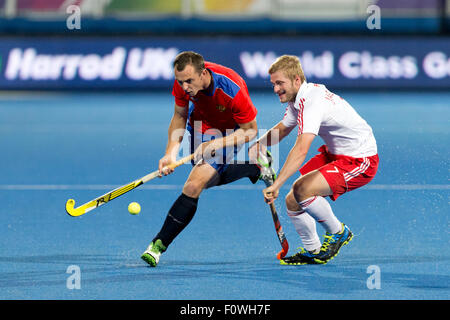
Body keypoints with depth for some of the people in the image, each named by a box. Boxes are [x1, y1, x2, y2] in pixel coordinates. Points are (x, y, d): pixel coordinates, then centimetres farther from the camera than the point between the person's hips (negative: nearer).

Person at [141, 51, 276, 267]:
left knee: (193, 186, -20)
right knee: (210, 180, 26)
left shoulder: (232, 90, -38)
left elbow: (250, 131, -23)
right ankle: (256, 164, 43)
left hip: (229, 132, -6)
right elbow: (180, 116, -6)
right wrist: (171, 153, -20)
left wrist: (214, 144, -33)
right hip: (200, 126, 7)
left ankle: (159, 245, -11)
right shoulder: (183, 81, -24)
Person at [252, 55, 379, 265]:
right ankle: (312, 251, 21)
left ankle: (338, 232, -4)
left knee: (302, 189, -27)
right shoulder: (297, 98, 3)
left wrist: (276, 185, -42)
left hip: (360, 160, -10)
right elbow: (281, 130, 20)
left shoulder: (312, 102, -28)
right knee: (292, 202, 3)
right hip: (334, 153, 10)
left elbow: (301, 150, -38)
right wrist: (252, 148, 5)